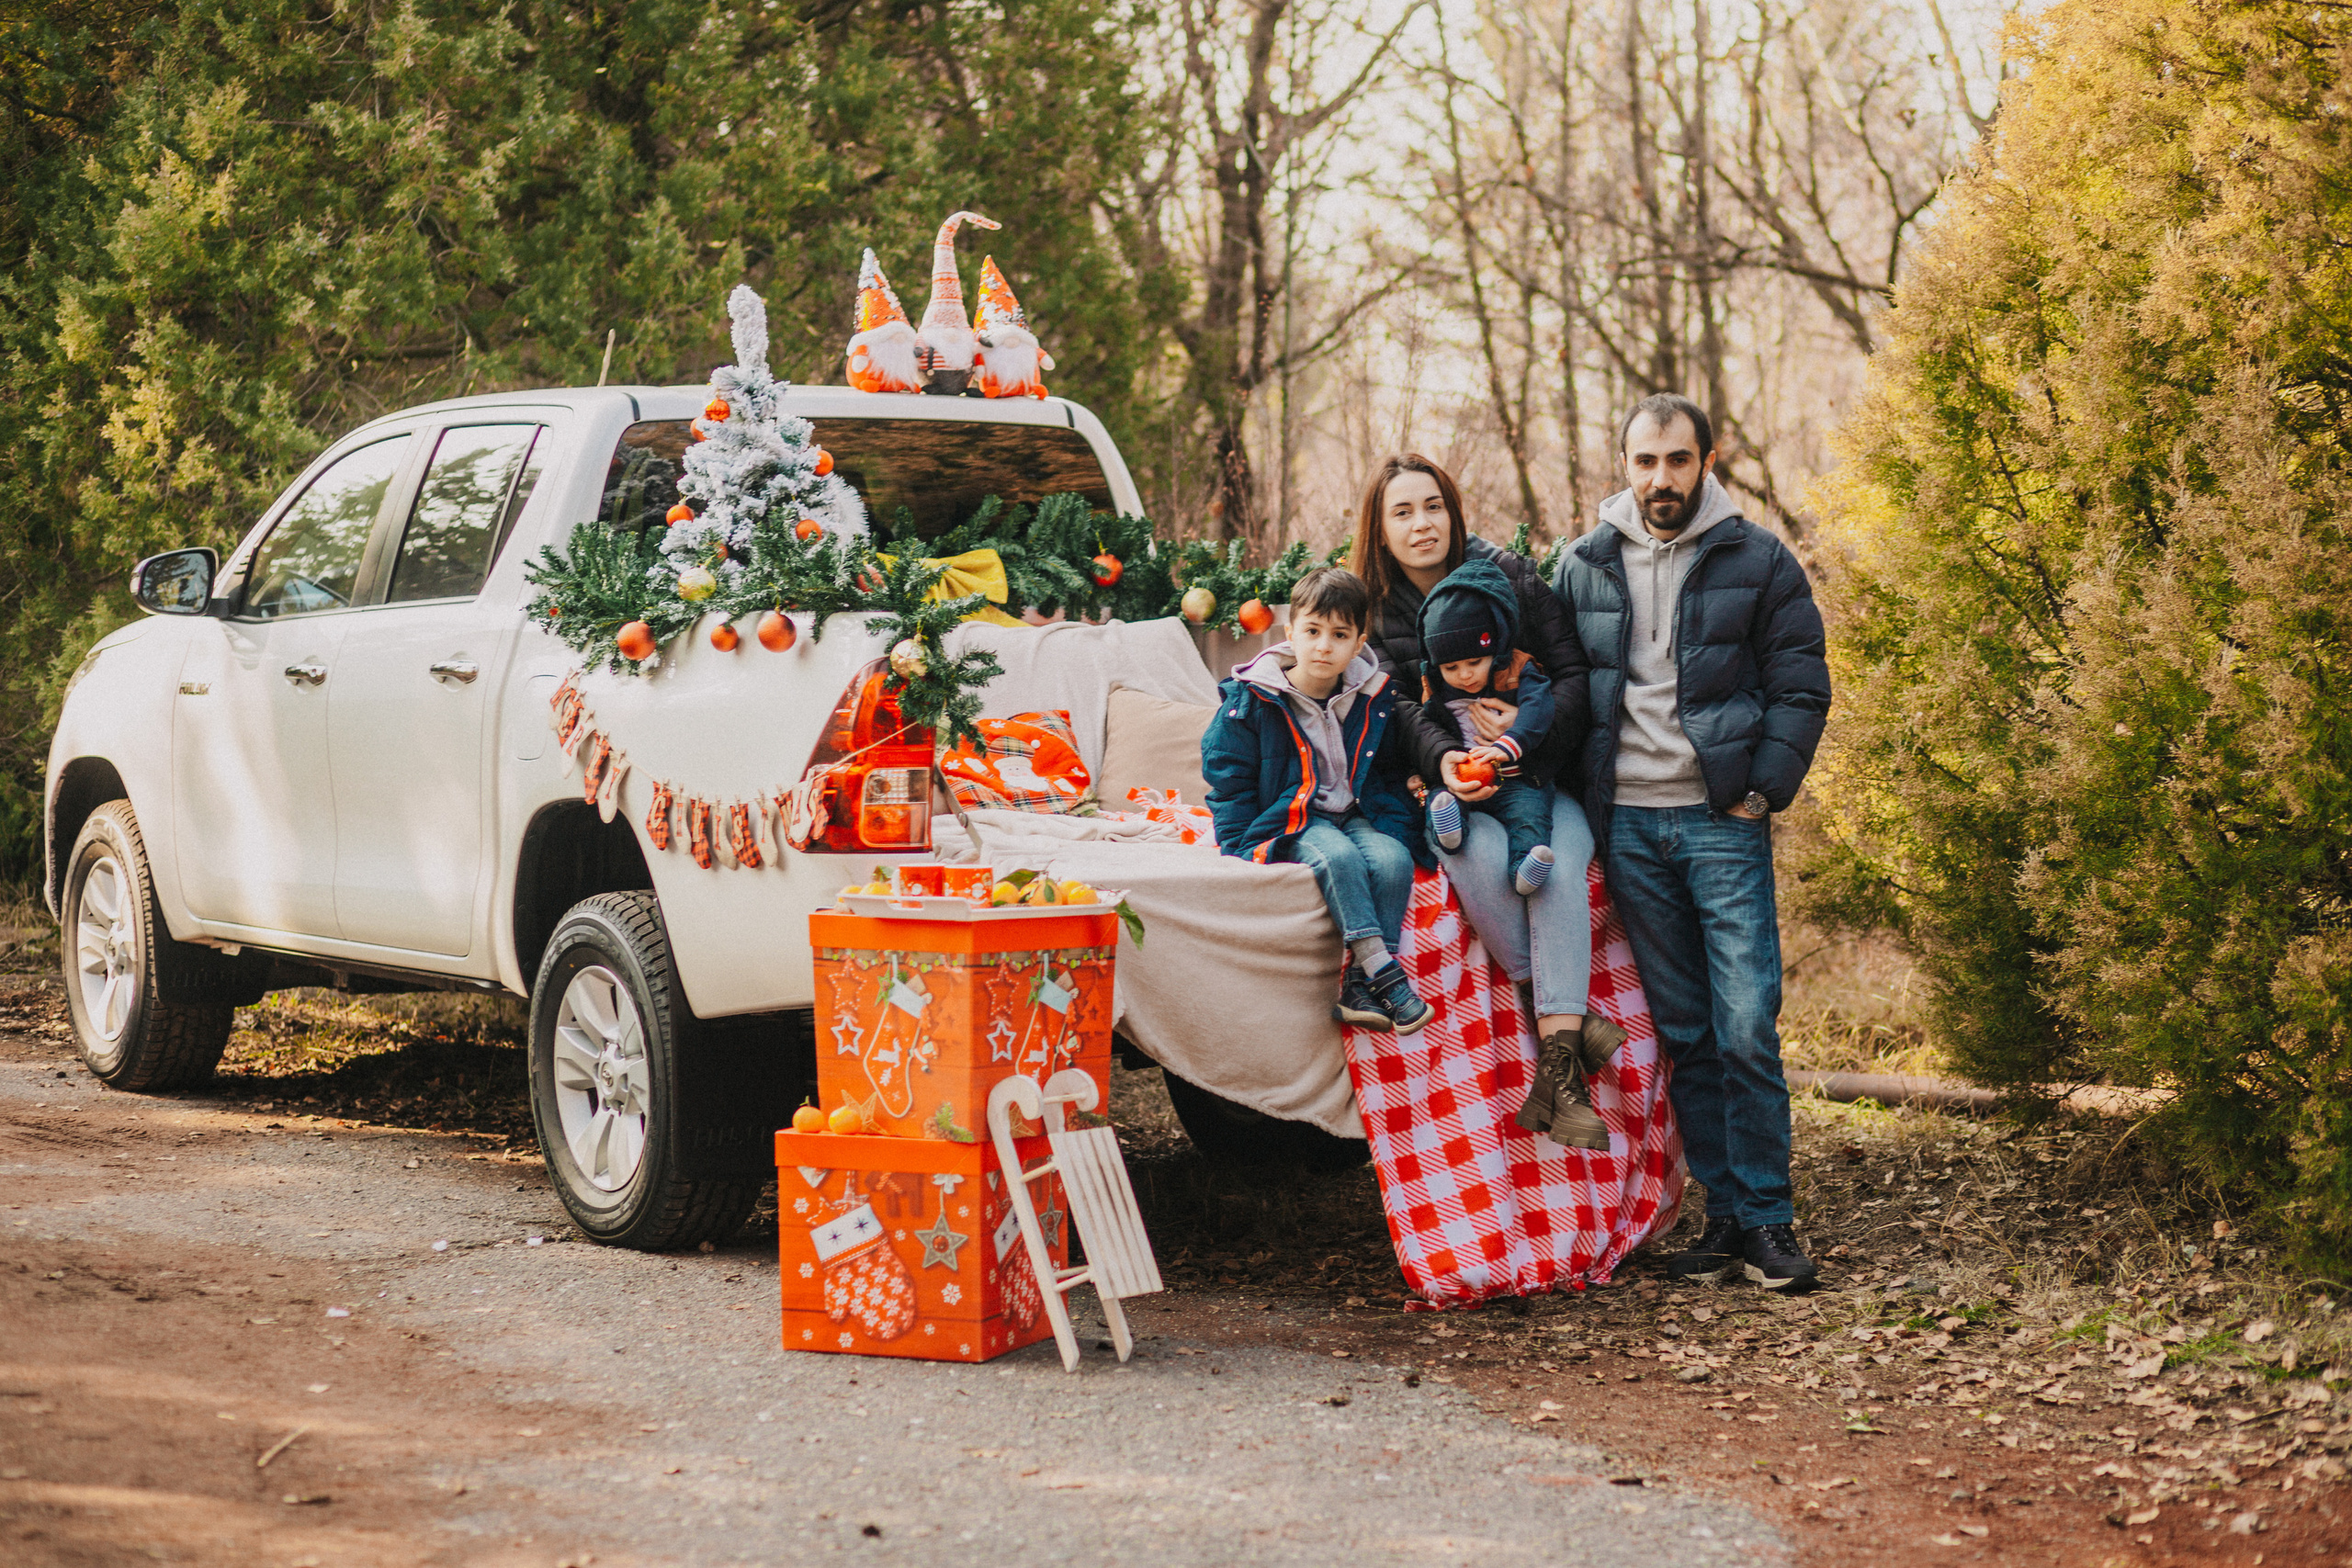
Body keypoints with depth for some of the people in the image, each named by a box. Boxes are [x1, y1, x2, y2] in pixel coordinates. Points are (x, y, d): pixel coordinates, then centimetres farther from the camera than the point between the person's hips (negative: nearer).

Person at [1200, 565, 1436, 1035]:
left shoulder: (1374, 699, 4)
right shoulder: (1250, 702, -6)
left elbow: (1387, 774, 16)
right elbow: (1228, 782, -1)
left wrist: (1395, 825, 0)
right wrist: (1245, 850, -9)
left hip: (1354, 814, 3)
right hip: (1286, 818, -3)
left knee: (1392, 859, -28)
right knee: (1336, 856, -35)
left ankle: (1360, 984, -27)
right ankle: (1384, 972, -38)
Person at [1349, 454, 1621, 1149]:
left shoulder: (1512, 577, 6)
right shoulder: (1374, 611, 8)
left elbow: (1575, 674, 2)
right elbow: (1397, 708, -5)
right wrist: (1441, 759, -26)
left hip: (1542, 779, 0)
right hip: (1449, 791, 0)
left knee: (1558, 860, -33)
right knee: (1482, 854, -37)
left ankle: (1557, 1072, -40)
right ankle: (1554, 1011, -26)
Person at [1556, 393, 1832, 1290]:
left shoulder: (1759, 563, 3)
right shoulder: (1584, 568, 10)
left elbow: (1801, 690, 2)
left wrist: (1763, 792, -7)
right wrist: (1577, 796, 5)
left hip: (1723, 820, -3)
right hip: (1628, 824, 3)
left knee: (1747, 1029, -8)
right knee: (1684, 1035, 6)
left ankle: (1767, 1219, -1)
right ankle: (1725, 1215, 12)